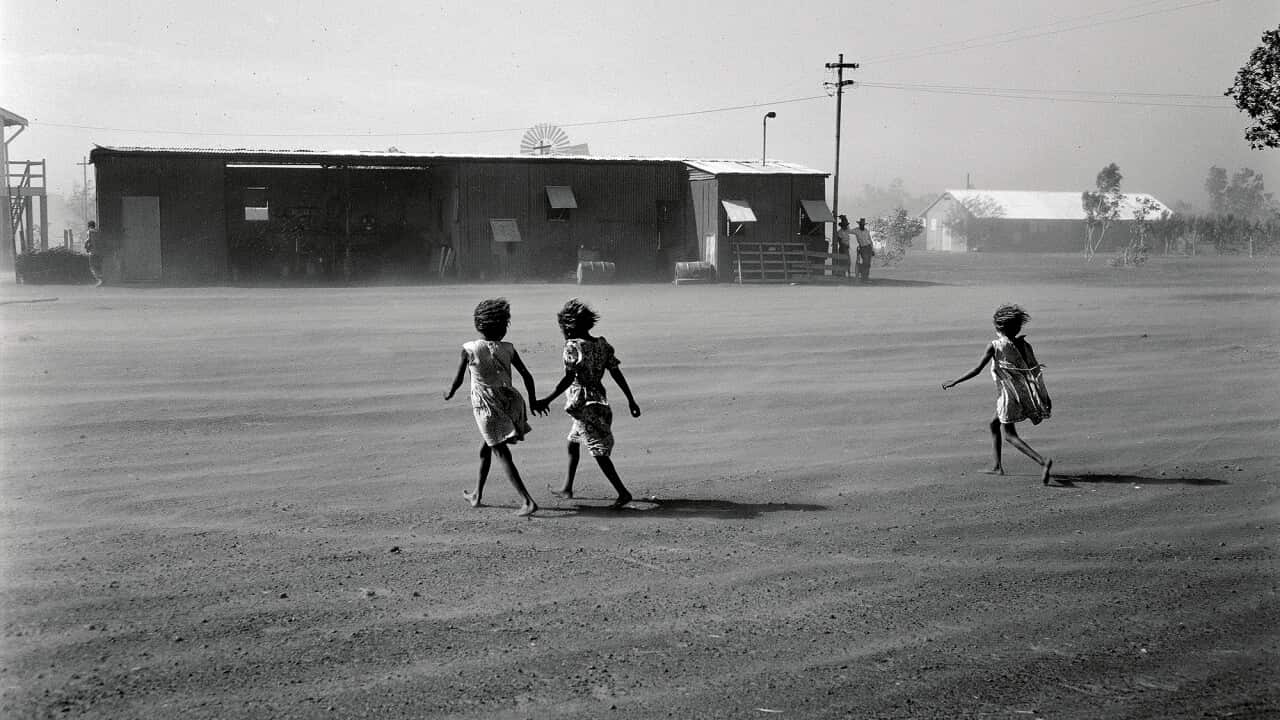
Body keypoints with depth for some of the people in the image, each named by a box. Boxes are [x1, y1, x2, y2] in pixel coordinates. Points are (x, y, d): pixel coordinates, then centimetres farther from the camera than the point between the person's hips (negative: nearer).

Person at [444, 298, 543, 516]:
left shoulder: (469, 349, -7)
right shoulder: (508, 349, 0)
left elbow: (458, 380, -1)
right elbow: (526, 375, 1)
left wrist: (449, 394, 20)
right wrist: (533, 401, 14)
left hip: (487, 407, -5)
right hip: (510, 401, 5)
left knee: (502, 453, -4)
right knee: (487, 448, 24)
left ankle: (528, 501, -14)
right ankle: (477, 495, 36)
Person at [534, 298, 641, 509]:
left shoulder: (573, 346, -14)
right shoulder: (602, 345, 6)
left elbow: (569, 378, -22)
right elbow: (617, 374, 6)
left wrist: (547, 400, -23)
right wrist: (631, 400, 11)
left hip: (582, 403, -8)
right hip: (600, 399, 8)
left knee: (598, 451, -6)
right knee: (573, 442, 23)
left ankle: (623, 492, -10)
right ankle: (567, 489, 32)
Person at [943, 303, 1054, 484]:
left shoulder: (994, 346, -9)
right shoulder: (1024, 345, 5)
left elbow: (977, 370, -10)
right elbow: (1036, 371, 3)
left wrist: (953, 383, -1)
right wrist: (1045, 397, 8)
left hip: (1008, 395, -7)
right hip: (1026, 393, 7)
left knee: (1010, 435, -3)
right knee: (994, 424, 24)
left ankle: (1043, 461, -23)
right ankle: (997, 466, 24)